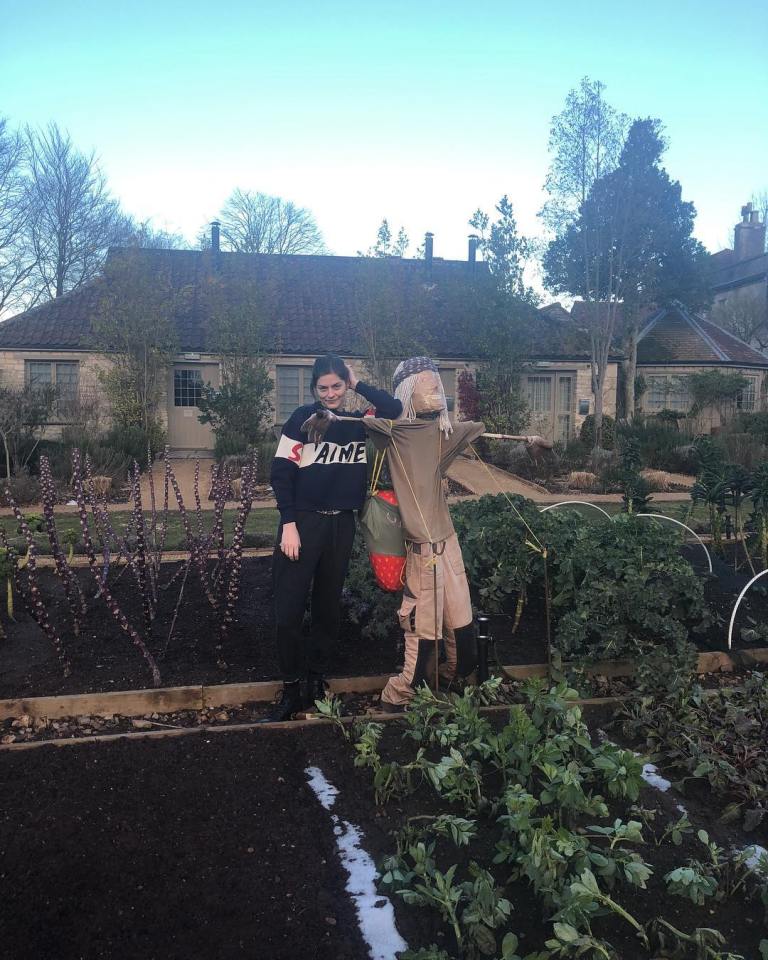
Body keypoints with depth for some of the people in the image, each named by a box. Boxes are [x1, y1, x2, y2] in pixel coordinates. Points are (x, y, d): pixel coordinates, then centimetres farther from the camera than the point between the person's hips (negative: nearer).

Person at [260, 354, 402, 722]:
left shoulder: (359, 422, 8)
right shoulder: (303, 418, -2)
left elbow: (395, 409, -1)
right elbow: (281, 473, -5)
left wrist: (359, 385, -1)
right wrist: (289, 524, -12)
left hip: (342, 525, 3)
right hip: (303, 521, -3)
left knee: (328, 608, 13)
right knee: (288, 611, -2)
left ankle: (316, 680, 28)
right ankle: (290, 690, 12)